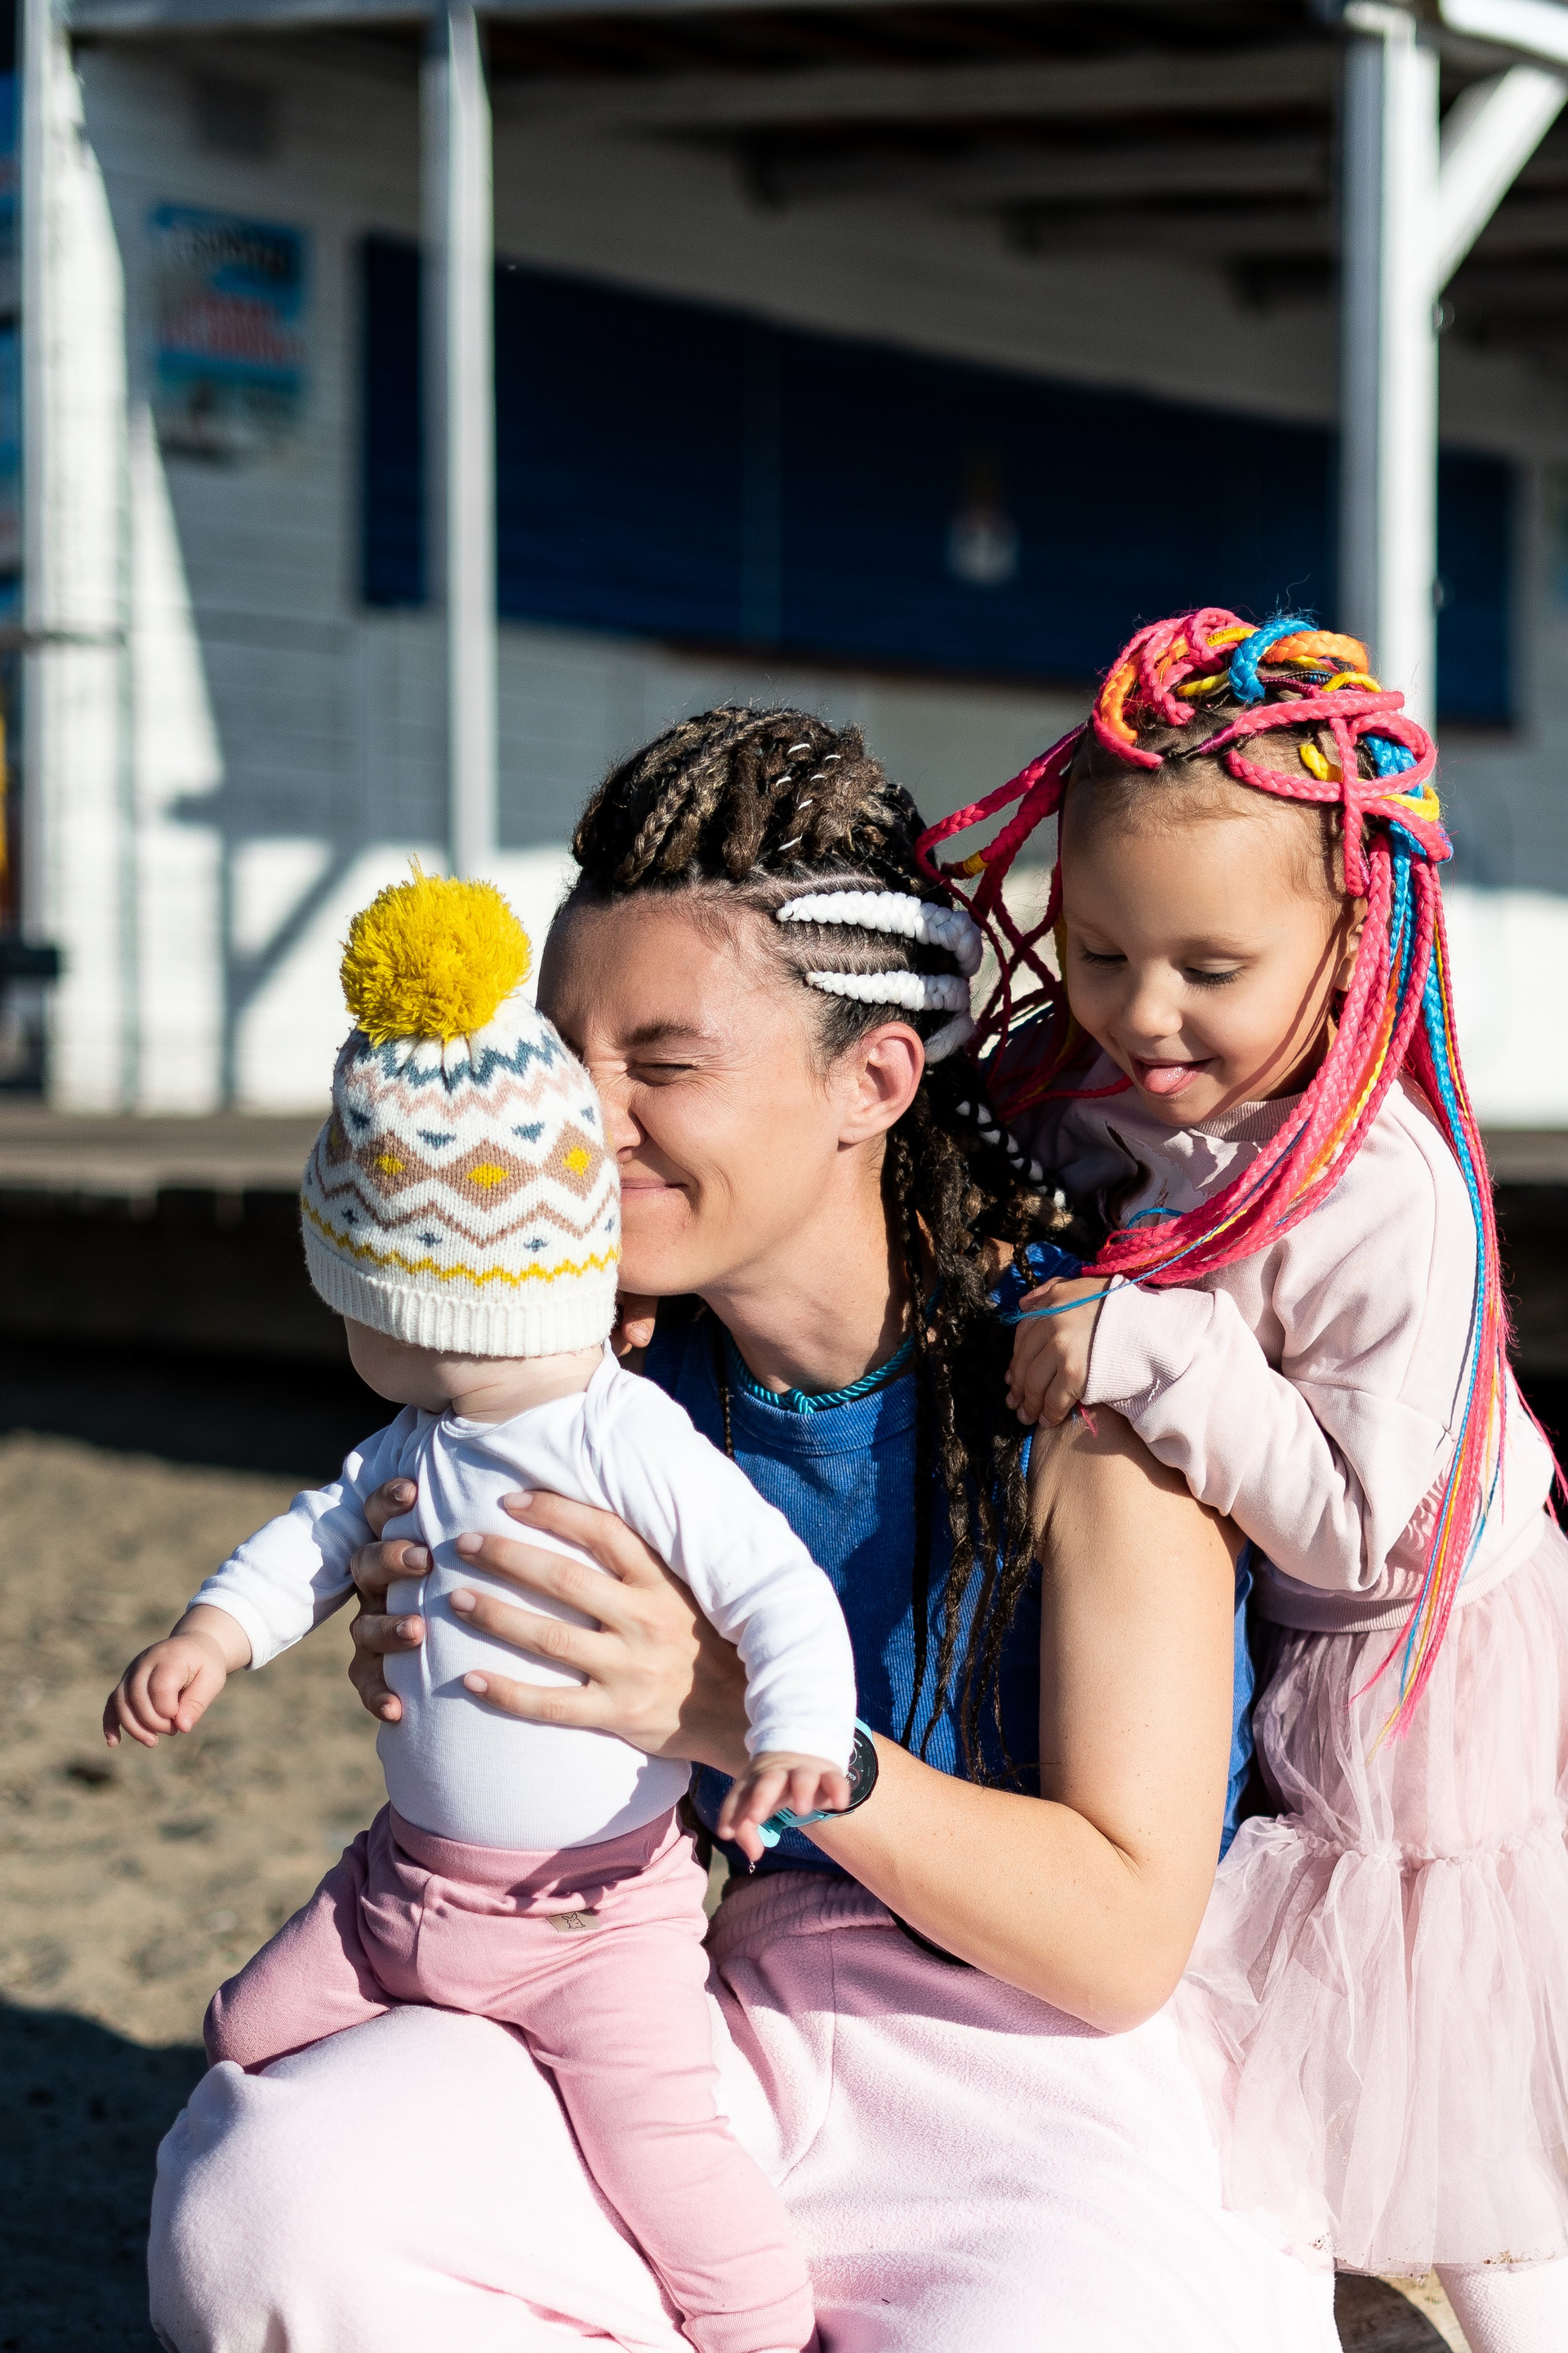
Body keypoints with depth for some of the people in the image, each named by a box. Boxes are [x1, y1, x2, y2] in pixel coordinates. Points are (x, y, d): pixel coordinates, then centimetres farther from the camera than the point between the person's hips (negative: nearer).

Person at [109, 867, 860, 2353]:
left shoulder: (630, 1443, -21)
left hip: (594, 1910, -8)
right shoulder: (423, 1440, 3)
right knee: (254, 2034, 15)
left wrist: (797, 1740, -37)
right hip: (407, 1880, 8)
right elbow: (333, 1528, 14)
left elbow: (779, 1590, -22)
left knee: (655, 2141, -17)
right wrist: (213, 1634, -1)